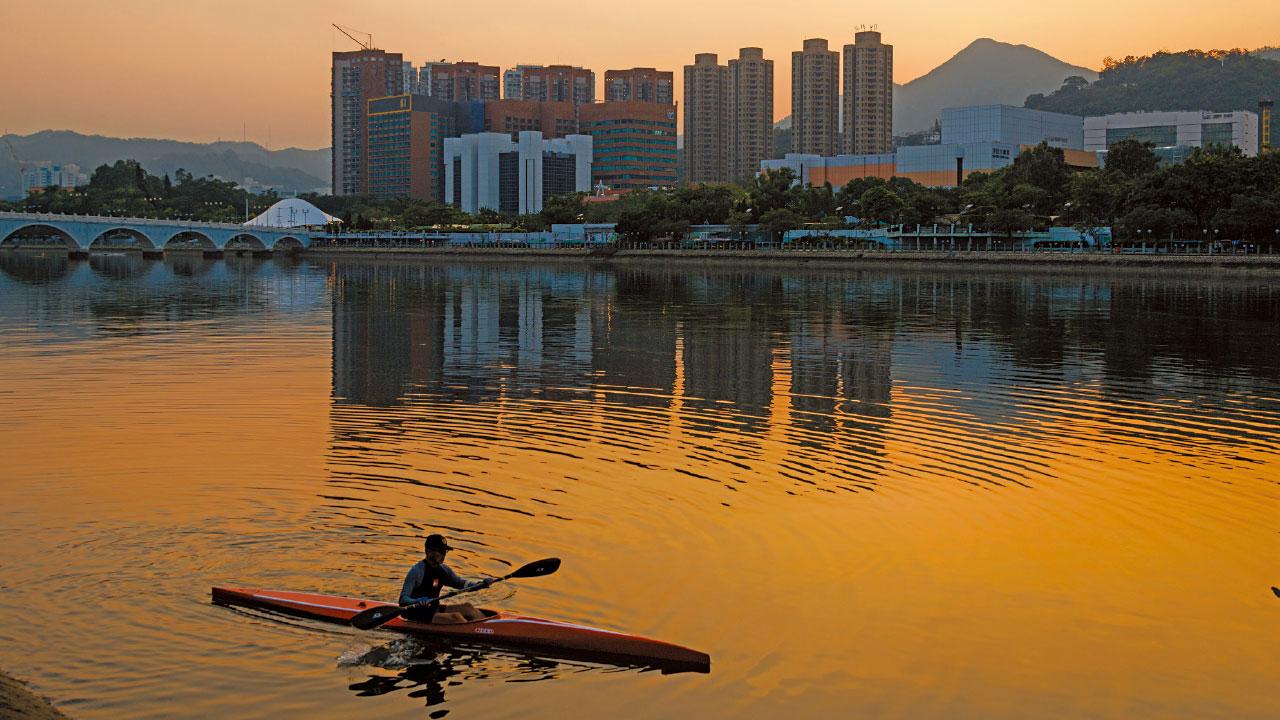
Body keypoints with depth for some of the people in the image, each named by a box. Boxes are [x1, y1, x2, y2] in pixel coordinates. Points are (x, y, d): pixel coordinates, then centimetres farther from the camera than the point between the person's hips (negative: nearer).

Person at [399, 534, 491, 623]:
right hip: (418, 615, -8)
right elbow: (403, 600, -21)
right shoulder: (417, 571, -17)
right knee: (455, 617, -25)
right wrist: (419, 601, -43)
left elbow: (460, 584, 19)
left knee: (467, 607, -6)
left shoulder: (443, 570, 7)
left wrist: (483, 583, 3)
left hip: (433, 610, 8)